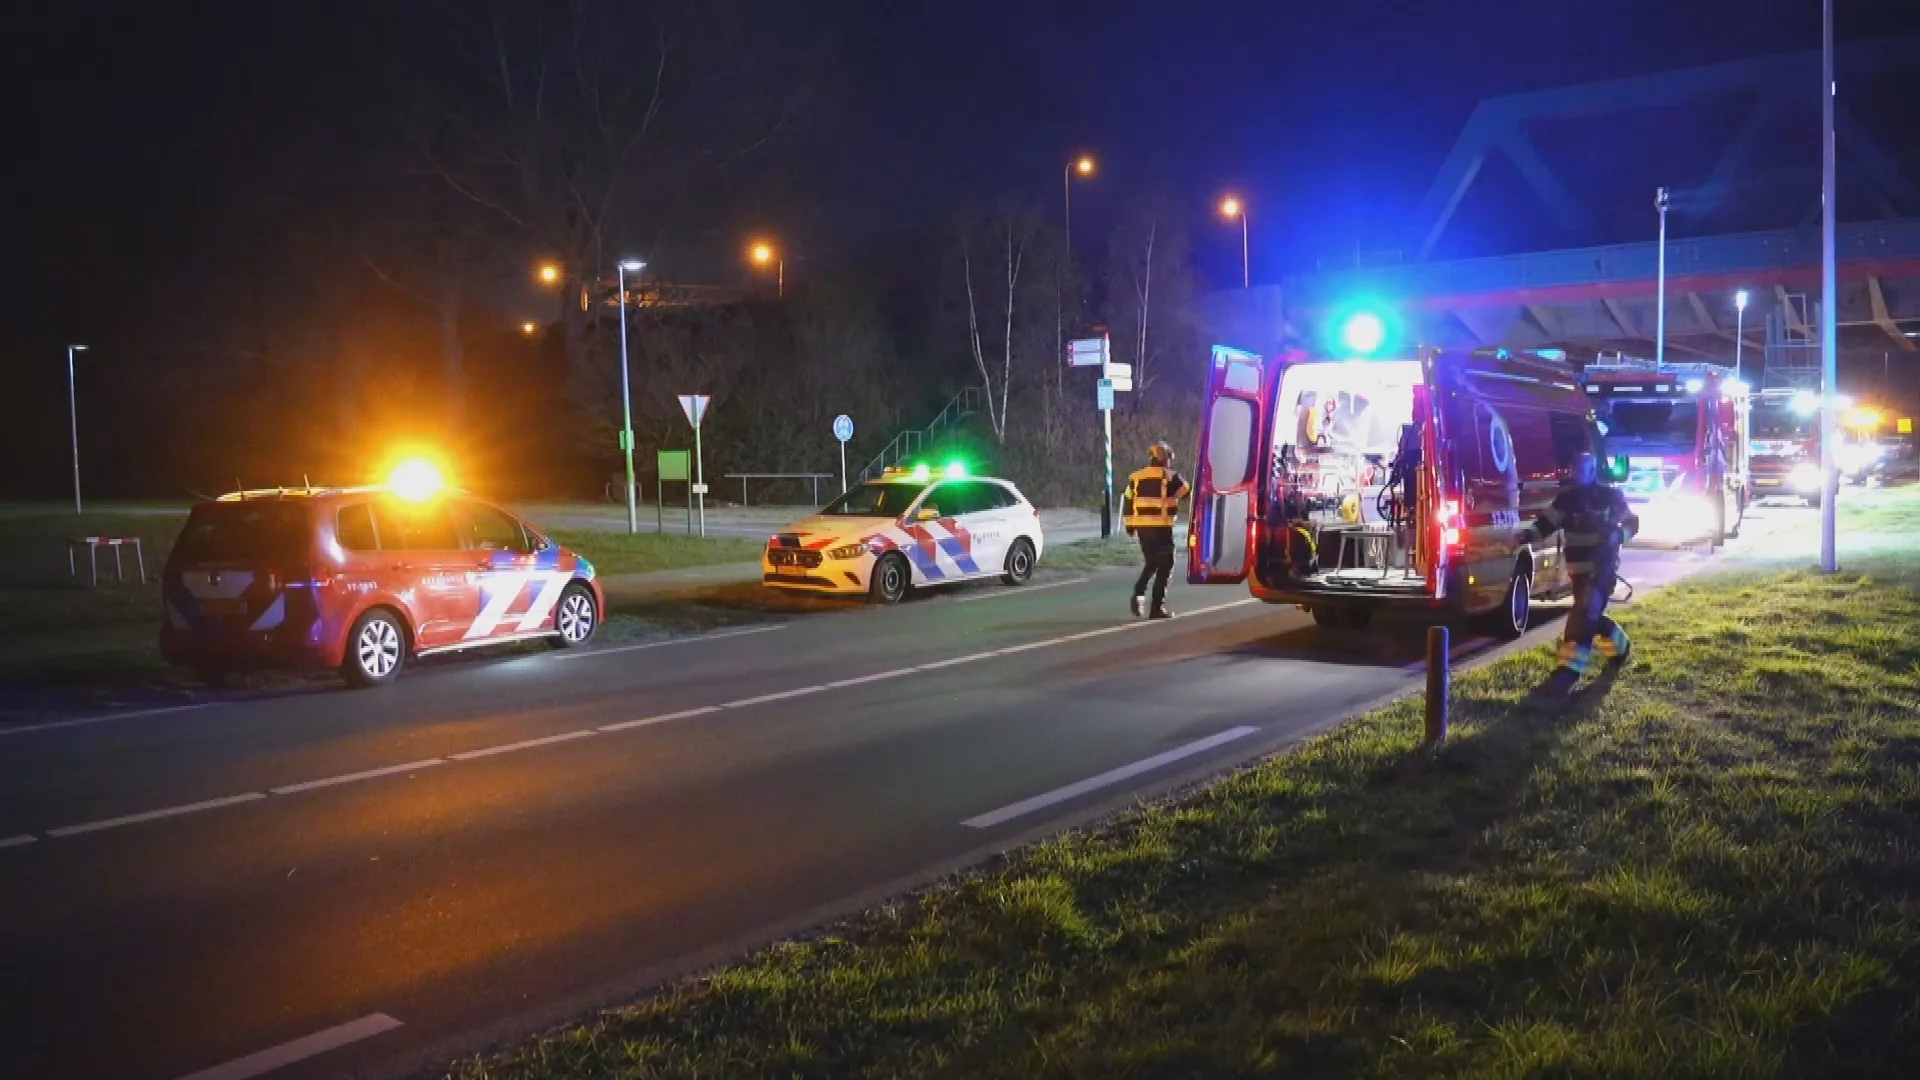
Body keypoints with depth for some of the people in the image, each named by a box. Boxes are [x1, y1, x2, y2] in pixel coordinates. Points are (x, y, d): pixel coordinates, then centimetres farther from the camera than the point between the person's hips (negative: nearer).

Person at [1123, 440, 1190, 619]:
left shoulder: (1136, 477, 11)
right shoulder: (1169, 476, -3)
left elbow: (1127, 502, 11)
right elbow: (1187, 494, -2)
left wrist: (1129, 525, 17)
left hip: (1141, 526, 5)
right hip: (1161, 526, -5)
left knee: (1151, 563, 21)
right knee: (1165, 565, 4)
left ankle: (1139, 593, 0)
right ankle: (1157, 607, -1)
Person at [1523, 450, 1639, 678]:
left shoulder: (1610, 495, -4)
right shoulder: (1567, 497, 4)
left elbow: (1632, 522, 4)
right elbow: (1547, 522, 4)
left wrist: (1618, 535, -16)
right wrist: (1529, 535, -14)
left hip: (1604, 565, -5)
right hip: (1578, 566, 5)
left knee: (1586, 611, -14)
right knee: (1590, 611, 13)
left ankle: (1572, 666, -17)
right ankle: (1619, 646, 40)